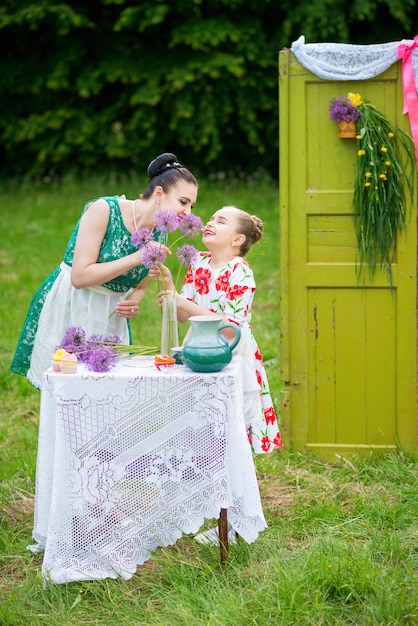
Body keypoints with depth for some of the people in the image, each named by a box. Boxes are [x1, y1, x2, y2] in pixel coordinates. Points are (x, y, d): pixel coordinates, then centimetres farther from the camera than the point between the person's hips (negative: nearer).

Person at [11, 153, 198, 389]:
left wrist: (134, 305, -6)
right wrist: (136, 258, -23)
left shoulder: (158, 236, 2)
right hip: (68, 310, -6)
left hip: (111, 318, 6)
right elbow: (80, 277, -20)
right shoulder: (104, 210, -16)